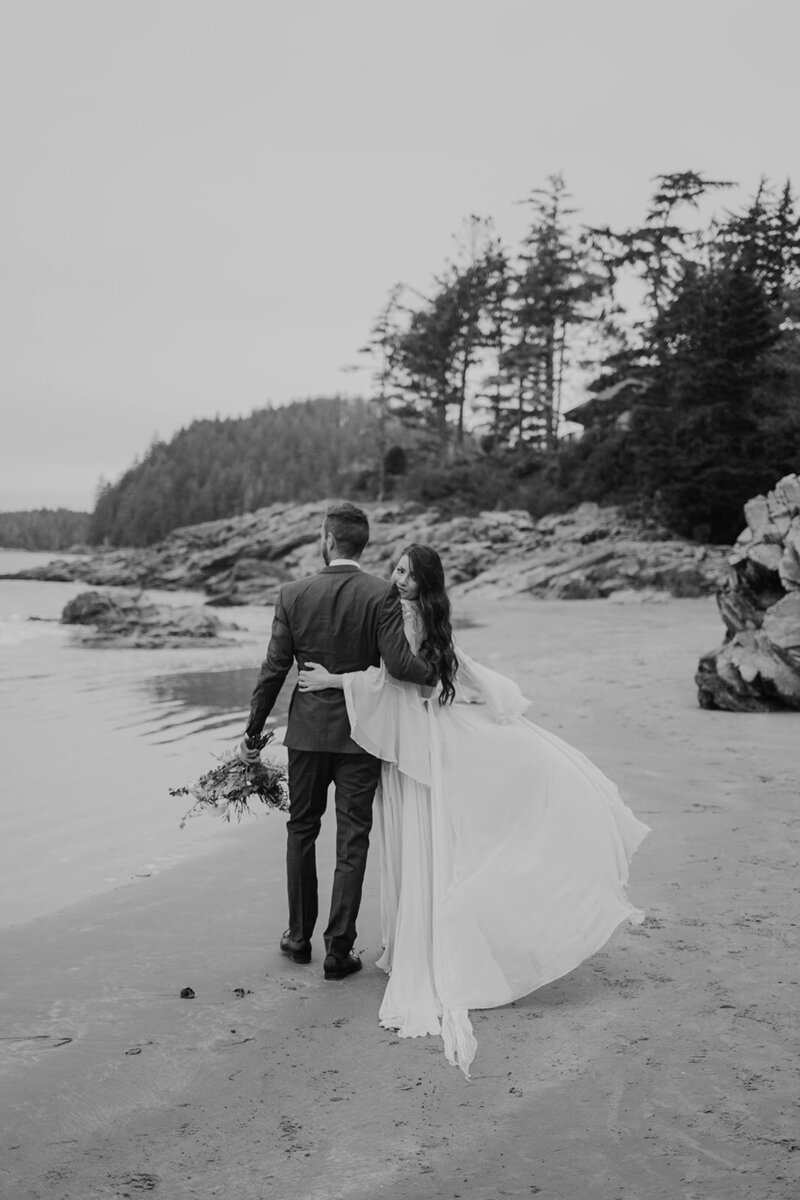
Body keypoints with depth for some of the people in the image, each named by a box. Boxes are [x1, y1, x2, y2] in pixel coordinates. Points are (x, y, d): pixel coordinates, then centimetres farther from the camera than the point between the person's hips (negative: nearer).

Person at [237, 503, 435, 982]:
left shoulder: (293, 594, -6)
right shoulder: (382, 593, -12)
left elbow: (274, 669, -3)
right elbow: (398, 662, -21)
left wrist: (254, 731, 5)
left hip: (308, 731, 2)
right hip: (361, 732, -2)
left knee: (302, 831, 18)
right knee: (352, 841, 6)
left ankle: (300, 937, 28)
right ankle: (339, 950, 10)